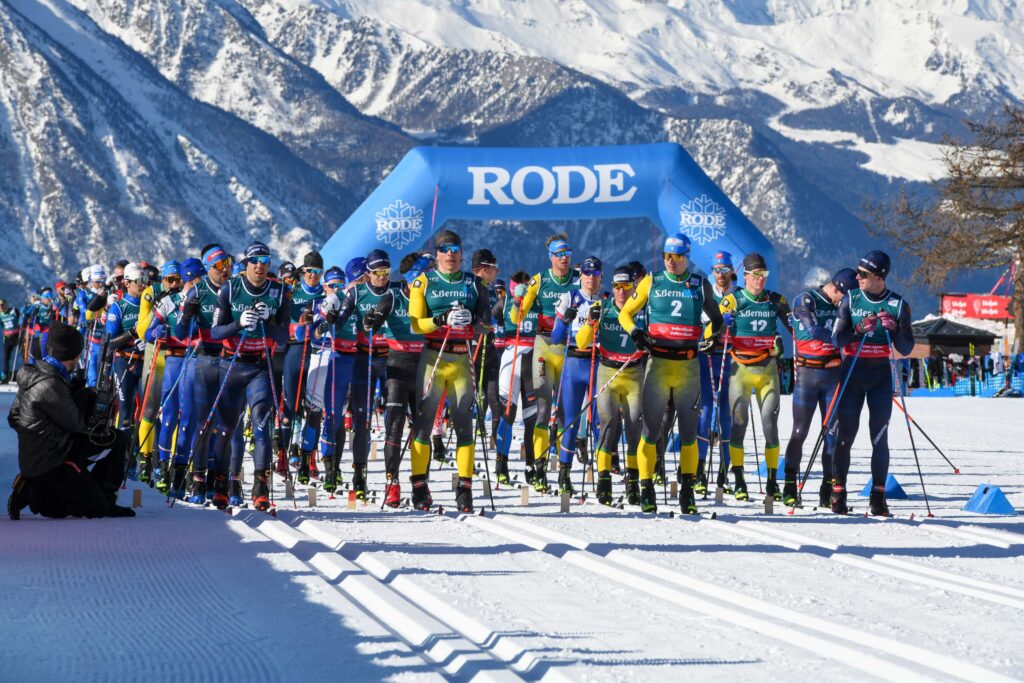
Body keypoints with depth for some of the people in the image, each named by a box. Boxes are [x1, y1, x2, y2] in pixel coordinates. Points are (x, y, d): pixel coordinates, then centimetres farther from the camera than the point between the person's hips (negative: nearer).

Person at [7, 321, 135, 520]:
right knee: (97, 510, -4)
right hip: (50, 464, -10)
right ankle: (32, 494, -5)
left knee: (118, 439, 12)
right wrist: (85, 396, 1)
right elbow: (76, 424, -17)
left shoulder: (32, 374, 6)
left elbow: (14, 419, 15)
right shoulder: (50, 387, -25)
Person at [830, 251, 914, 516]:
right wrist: (859, 329, -20)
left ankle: (878, 494, 0)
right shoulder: (851, 300, 2)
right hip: (852, 371, 0)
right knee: (846, 434, -1)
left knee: (879, 436, -3)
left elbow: (906, 349, 0)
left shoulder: (897, 304, 0)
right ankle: (838, 491, 7)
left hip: (881, 374, 0)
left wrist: (894, 329, -18)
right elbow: (837, 339, -3)